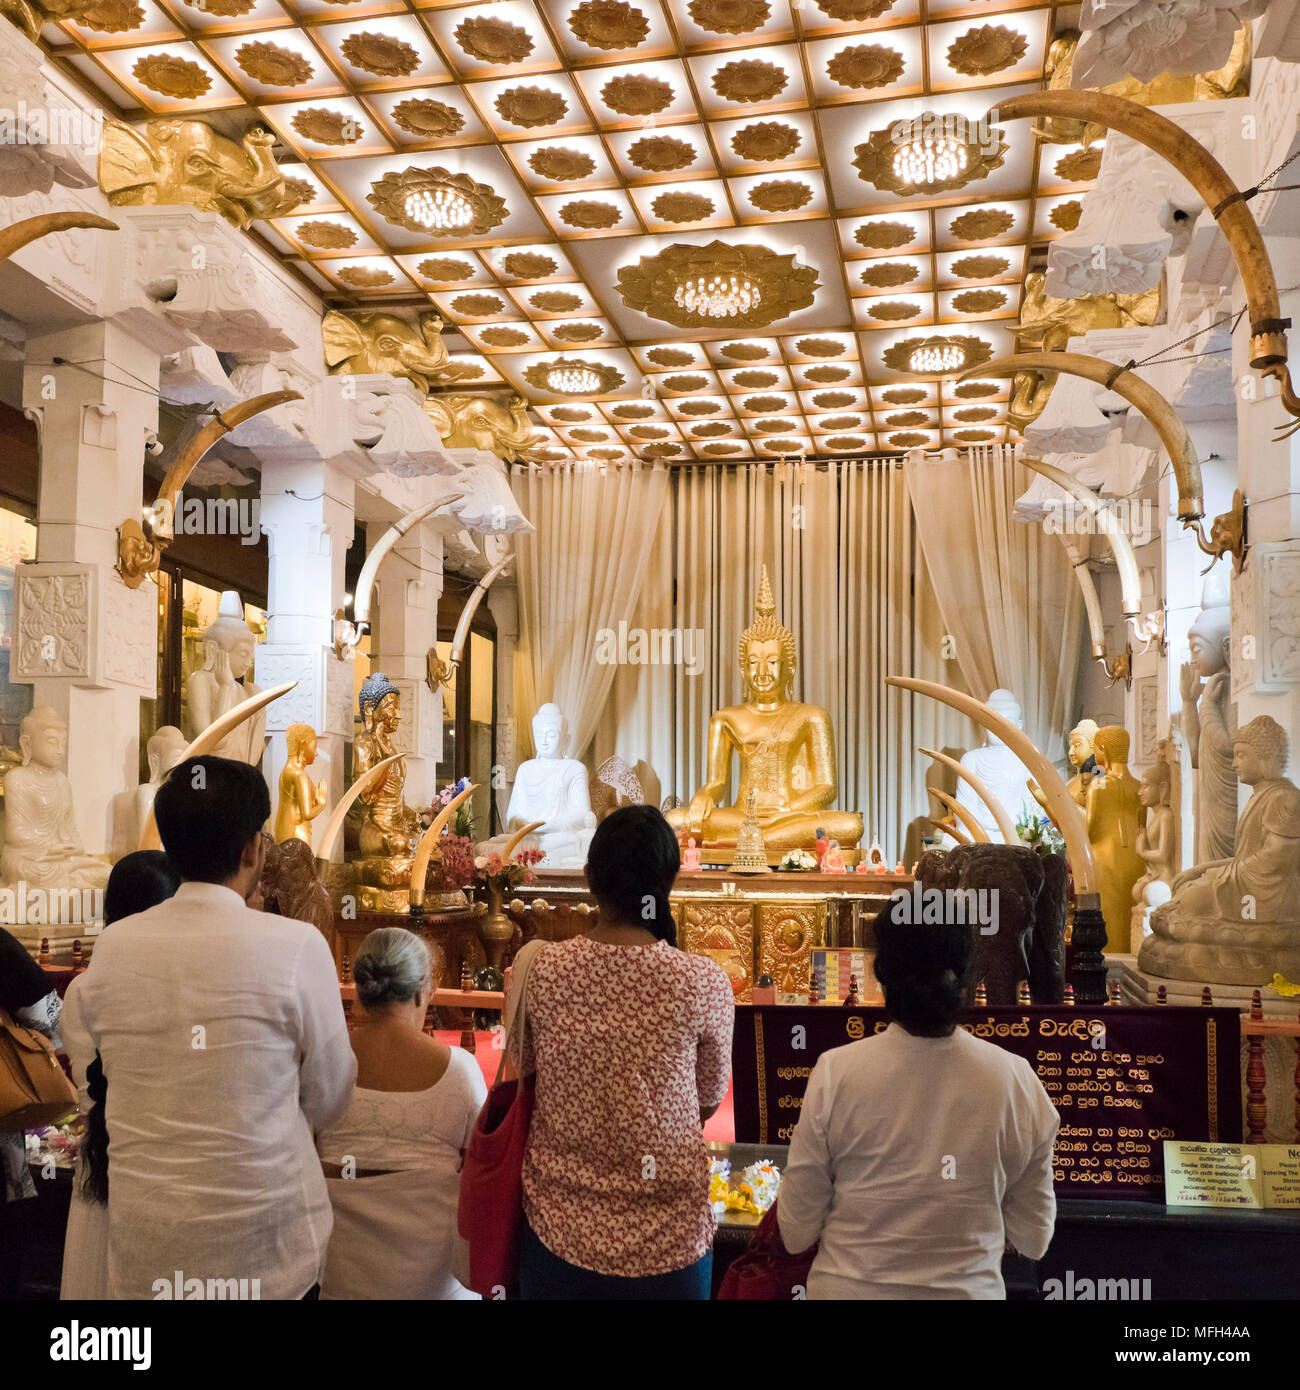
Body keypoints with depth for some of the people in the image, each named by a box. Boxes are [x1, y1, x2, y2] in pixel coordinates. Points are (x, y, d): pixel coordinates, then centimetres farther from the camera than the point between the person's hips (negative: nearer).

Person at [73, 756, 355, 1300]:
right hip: (262, 1242, -3)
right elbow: (328, 1100, -5)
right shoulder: (296, 945, -16)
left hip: (141, 1242, 4)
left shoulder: (112, 945, -4)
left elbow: (116, 1075, 8)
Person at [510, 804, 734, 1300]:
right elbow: (709, 1100, -2)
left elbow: (524, 1074, 3)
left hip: (557, 1230, 1)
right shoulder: (703, 983, -17)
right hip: (667, 1238, -1)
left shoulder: (539, 968, -13)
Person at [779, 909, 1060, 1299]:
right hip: (969, 1288, 1)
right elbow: (1033, 1240, -4)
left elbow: (796, 1233, -11)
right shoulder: (1018, 1082, -15)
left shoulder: (834, 1074, -19)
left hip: (851, 1287, 0)